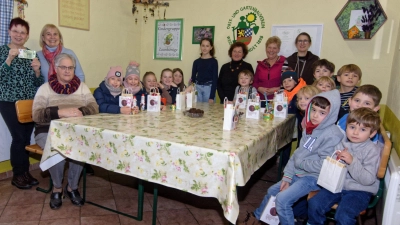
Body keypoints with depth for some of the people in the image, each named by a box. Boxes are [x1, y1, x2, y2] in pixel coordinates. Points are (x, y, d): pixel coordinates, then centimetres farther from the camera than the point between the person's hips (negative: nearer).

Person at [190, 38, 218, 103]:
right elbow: (193, 77, 13)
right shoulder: (196, 62, 8)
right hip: (197, 88, 3)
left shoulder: (213, 61, 0)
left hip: (209, 88, -3)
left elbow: (215, 79, -4)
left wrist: (212, 97, -9)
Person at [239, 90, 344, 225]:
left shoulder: (332, 135, -21)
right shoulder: (310, 129, 4)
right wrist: (287, 177, 1)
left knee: (282, 199, -19)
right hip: (299, 174, 8)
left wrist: (300, 163, -11)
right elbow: (297, 153, 5)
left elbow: (323, 165, -26)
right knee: (272, 191, 15)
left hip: (313, 178, -8)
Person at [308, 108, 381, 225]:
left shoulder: (372, 150, -9)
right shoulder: (341, 144, 3)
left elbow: (368, 180, -17)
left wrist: (352, 161, -26)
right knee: (314, 204, -11)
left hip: (359, 190, -4)